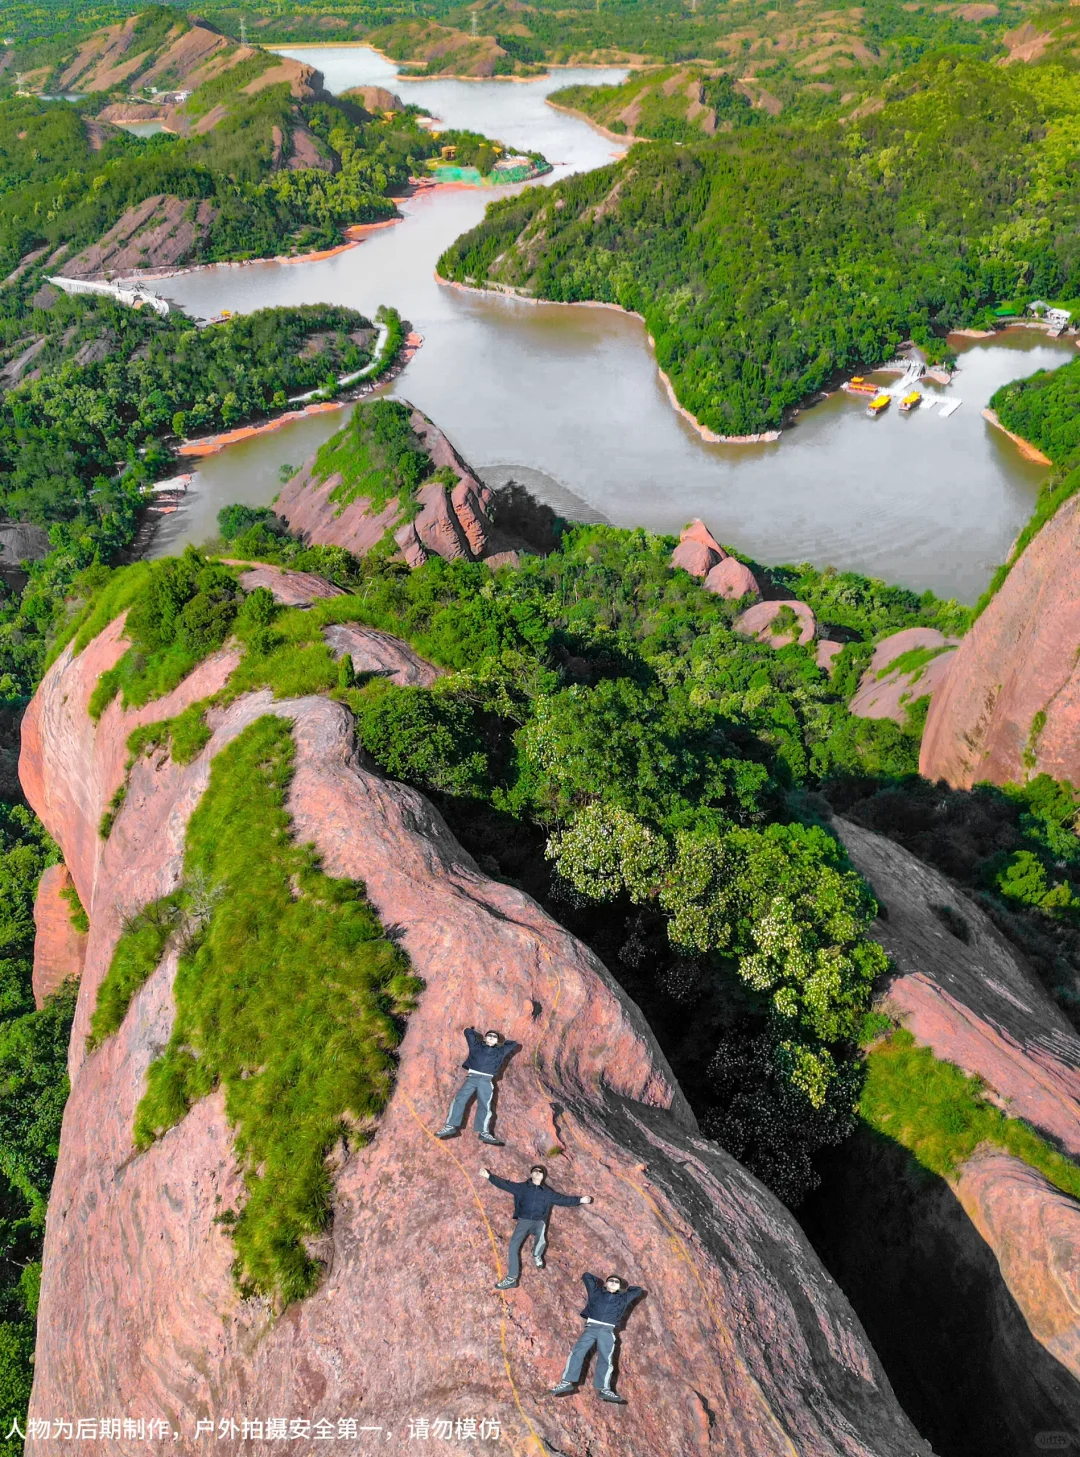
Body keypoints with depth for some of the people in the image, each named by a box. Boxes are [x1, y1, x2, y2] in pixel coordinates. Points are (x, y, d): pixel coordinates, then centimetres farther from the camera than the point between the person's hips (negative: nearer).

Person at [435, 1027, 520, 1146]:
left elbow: (514, 1045, 28)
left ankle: (484, 1132, -9)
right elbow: (468, 1031, 23)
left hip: (486, 1080, 1)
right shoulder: (476, 1046, 16)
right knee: (459, 1099, -14)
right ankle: (450, 1126, -14)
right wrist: (479, 1035, 34)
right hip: (472, 1077, -1)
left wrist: (503, 1041, 32)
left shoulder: (500, 1051, 19)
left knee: (485, 1105, -9)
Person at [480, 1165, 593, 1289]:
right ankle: (511, 1279, -4)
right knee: (513, 1245, -15)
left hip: (539, 1221, 0)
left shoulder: (547, 1192, 13)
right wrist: (489, 1176, -2)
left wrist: (580, 1200, 8)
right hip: (524, 1220, 0)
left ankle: (537, 1256, 3)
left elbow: (563, 1199, 14)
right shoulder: (522, 1186, 9)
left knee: (541, 1239, -32)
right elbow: (505, 1184, 6)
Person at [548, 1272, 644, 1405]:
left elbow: (638, 1290, 33)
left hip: (607, 1331, 1)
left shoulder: (622, 1298, 24)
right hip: (591, 1327, -1)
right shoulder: (596, 1292, 21)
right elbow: (586, 1276, 29)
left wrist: (625, 1288, 36)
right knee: (577, 1351, -17)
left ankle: (604, 1389, -26)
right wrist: (599, 1280, 38)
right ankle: (567, 1382, -22)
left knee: (605, 1358, -16)